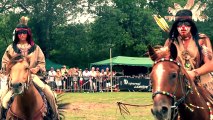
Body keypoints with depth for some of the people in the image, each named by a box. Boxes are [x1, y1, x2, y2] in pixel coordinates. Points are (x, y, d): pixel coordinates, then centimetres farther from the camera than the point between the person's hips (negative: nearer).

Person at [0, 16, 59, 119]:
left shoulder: (35, 48, 8)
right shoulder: (11, 48, 7)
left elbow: (42, 62, 9)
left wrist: (37, 68, -11)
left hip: (32, 75, 0)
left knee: (49, 93, -17)